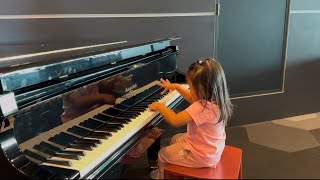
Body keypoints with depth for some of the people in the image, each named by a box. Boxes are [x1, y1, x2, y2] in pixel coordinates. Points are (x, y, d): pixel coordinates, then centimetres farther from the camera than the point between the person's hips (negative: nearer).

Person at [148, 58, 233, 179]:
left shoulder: (202, 107, -37)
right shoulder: (213, 99, -7)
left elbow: (174, 121, -33)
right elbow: (192, 99, 13)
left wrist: (159, 106, -18)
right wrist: (176, 86, 12)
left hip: (202, 156, -9)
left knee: (162, 154, 11)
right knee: (175, 139, 29)